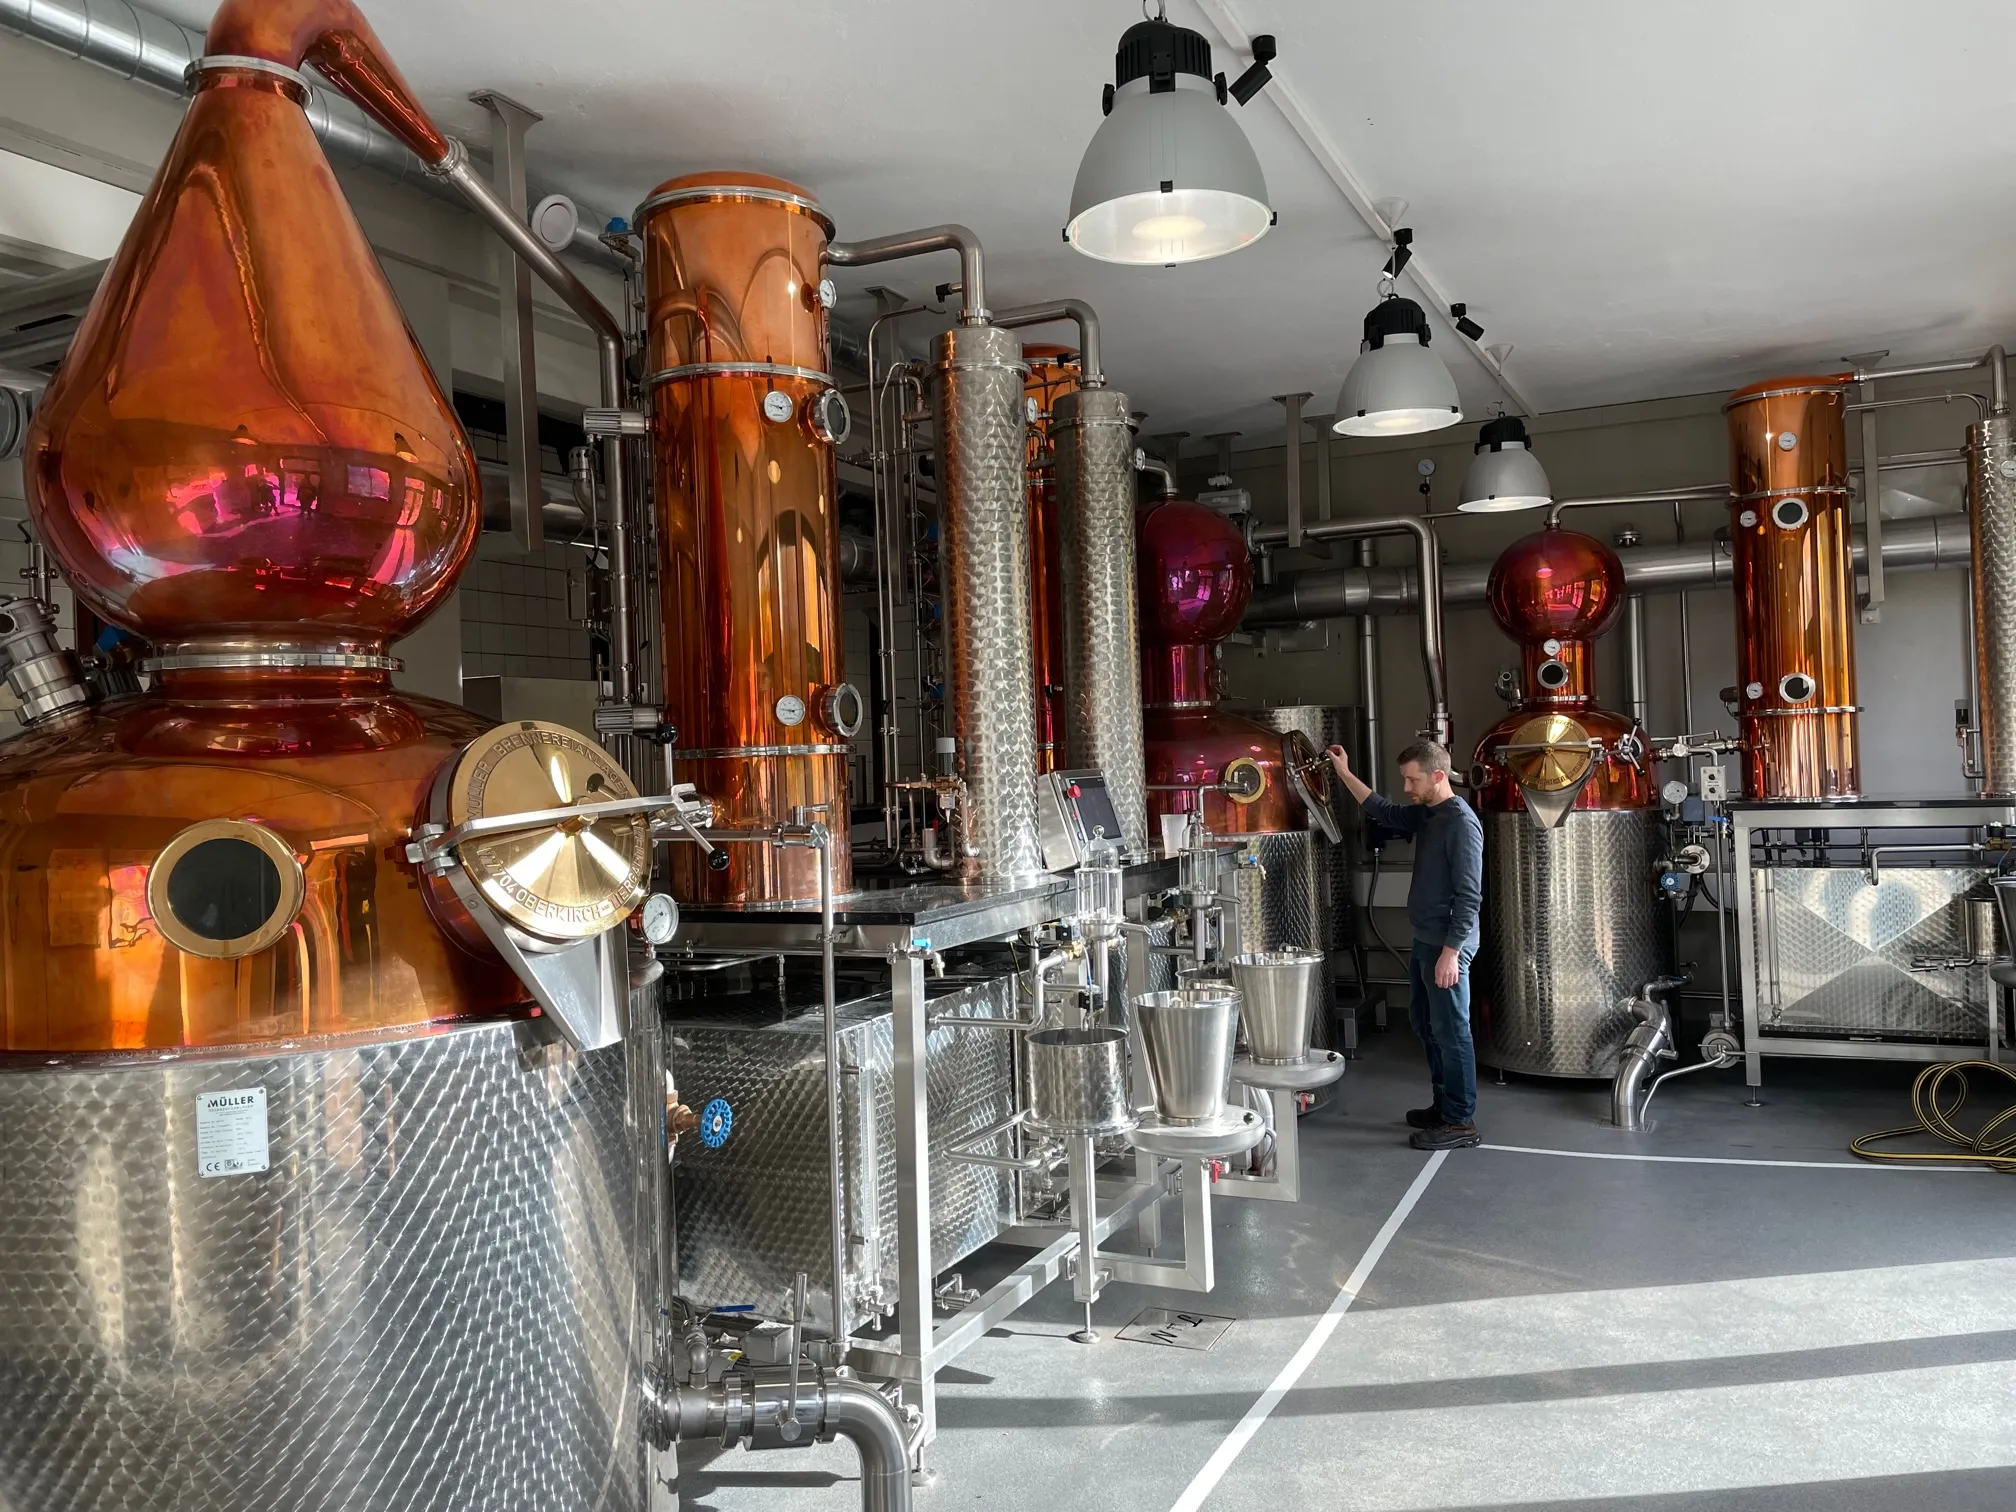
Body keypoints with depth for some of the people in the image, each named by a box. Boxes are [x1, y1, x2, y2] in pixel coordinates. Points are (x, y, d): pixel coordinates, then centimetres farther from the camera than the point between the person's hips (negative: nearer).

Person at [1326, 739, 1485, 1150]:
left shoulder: (1461, 822, -19)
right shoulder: (1425, 814, 9)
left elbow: (1469, 895, -21)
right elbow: (1383, 811, 26)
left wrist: (1451, 951, -23)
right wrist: (1345, 774, 19)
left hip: (1446, 944, -10)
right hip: (1424, 940, 10)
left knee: (1451, 1031, -3)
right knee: (1425, 1023, 17)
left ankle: (1461, 1123, 5)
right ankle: (1444, 1104, 29)